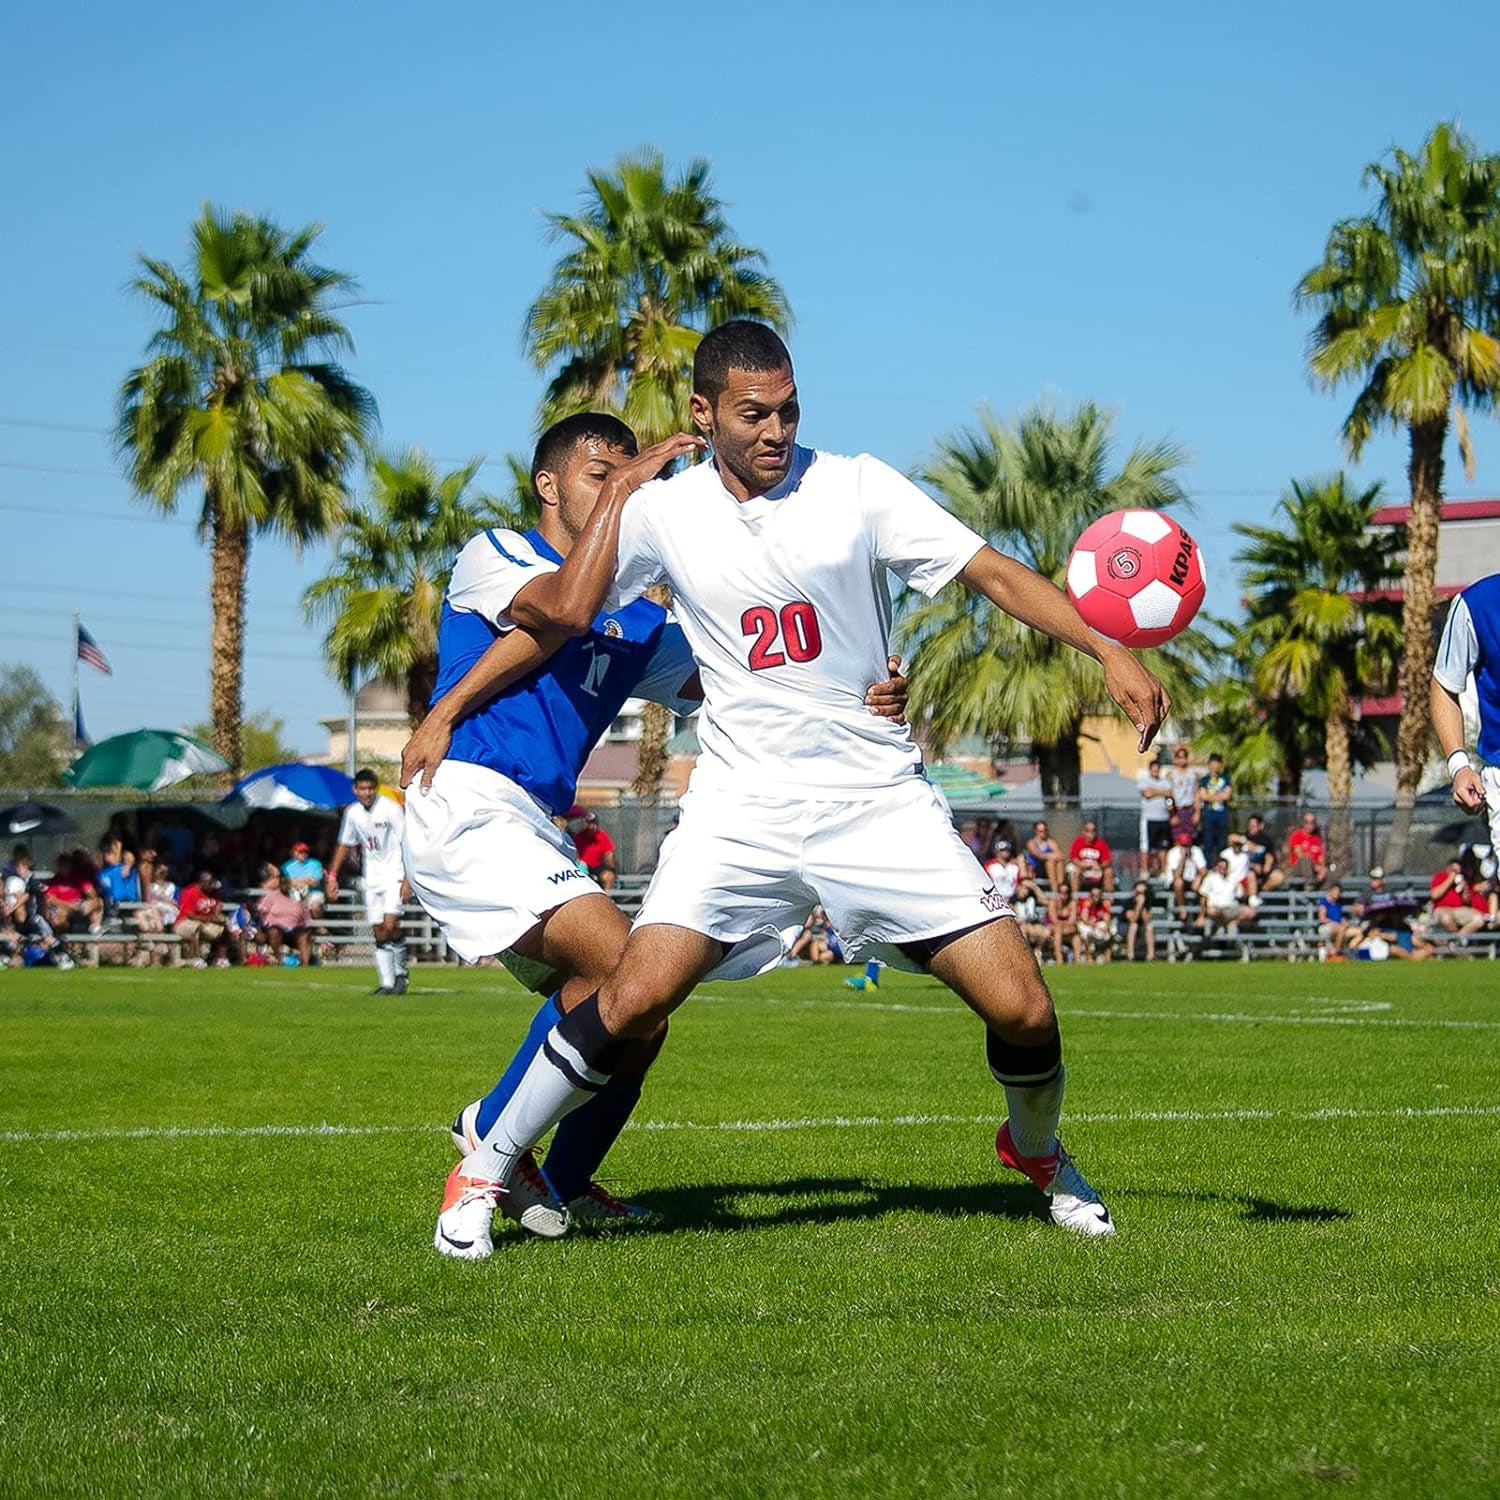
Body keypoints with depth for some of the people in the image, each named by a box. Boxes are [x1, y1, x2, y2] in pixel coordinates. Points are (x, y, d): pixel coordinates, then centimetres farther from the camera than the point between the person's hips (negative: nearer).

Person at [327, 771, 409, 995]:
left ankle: (401, 974, -2)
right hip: (371, 879, 5)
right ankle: (387, 983, 6)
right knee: (379, 934, 2)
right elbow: (344, 845, 18)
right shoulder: (352, 813, 5)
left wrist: (407, 880, -17)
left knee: (390, 926, -19)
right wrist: (332, 877, 10)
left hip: (394, 874, -5)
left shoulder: (390, 809, -12)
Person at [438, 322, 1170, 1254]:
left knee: (1023, 1009, -7)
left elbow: (993, 573, -7)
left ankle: (1038, 1151, 27)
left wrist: (1109, 652, -15)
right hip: (742, 808, 0)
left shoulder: (857, 488, -3)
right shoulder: (662, 514, 1)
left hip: (880, 798, 0)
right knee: (634, 1000, -18)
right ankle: (486, 1170, 2)